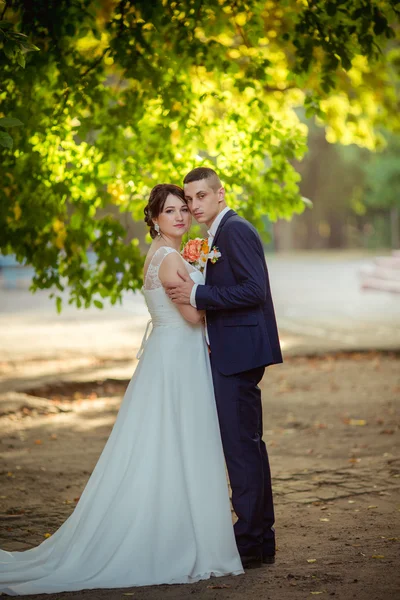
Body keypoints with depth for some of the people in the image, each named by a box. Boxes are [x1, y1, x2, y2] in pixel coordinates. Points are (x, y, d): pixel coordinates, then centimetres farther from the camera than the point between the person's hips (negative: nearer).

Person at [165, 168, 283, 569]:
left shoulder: (235, 230, -13)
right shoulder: (221, 233, 19)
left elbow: (254, 289, -22)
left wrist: (198, 295, -21)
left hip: (238, 353, -11)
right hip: (235, 353, 11)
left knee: (240, 444, -8)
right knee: (248, 443, 14)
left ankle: (250, 541, -2)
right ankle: (261, 540, 22)